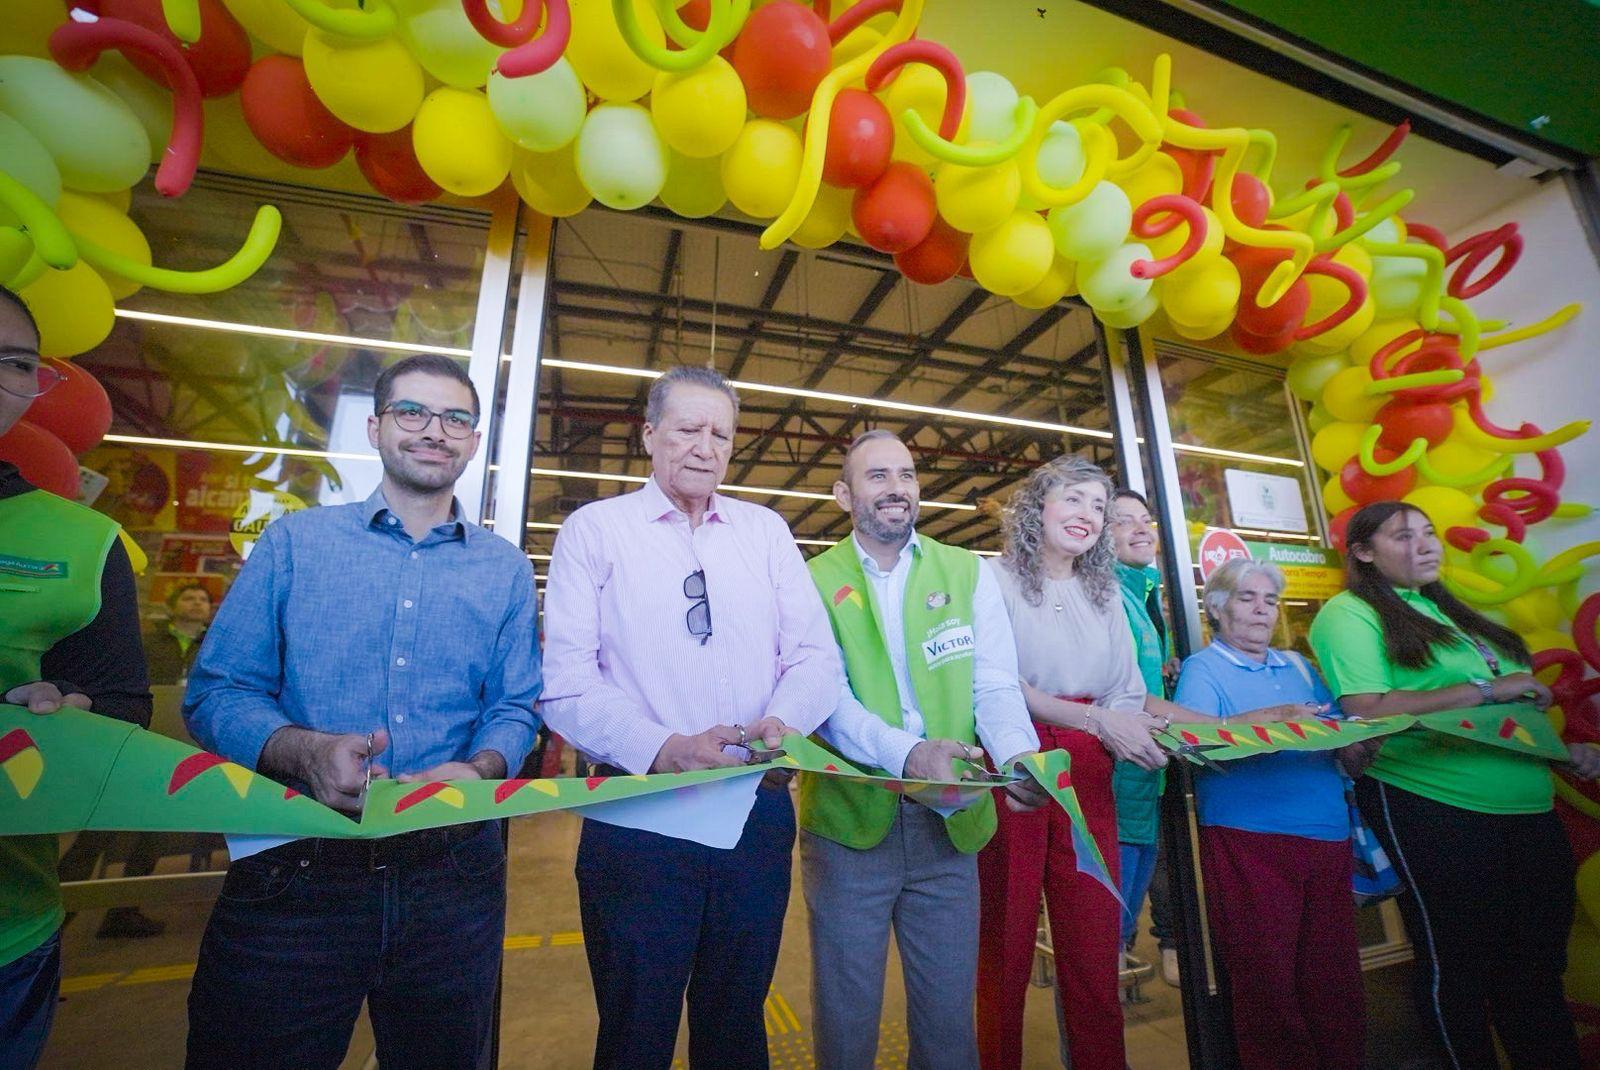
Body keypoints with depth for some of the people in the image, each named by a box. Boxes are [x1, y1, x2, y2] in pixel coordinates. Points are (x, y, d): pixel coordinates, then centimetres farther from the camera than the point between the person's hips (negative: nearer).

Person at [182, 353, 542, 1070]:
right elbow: (216, 693, 0)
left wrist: (478, 769, -17)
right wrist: (305, 751, -19)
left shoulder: (505, 569, 4)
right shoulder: (293, 541, 3)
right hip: (292, 870, -1)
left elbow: (515, 709, 4)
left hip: (453, 874, 2)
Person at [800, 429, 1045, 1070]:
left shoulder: (969, 574, 4)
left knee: (949, 1013, 17)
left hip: (951, 823, 2)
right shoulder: (813, 582, -2)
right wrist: (908, 751, -29)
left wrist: (1019, 757, -22)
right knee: (846, 1017, 15)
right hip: (848, 820, -1)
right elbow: (825, 696, -12)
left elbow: (996, 688, -1)